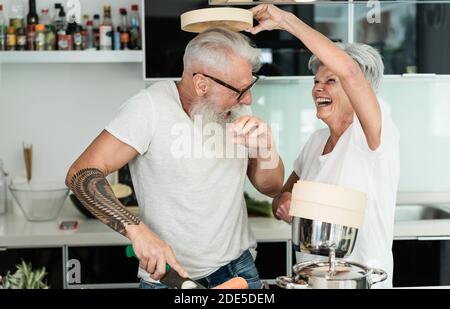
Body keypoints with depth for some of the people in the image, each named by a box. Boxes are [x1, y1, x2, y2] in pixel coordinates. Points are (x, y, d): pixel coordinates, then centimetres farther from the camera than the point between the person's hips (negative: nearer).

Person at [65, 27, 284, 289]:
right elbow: (81, 174, -22)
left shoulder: (237, 109, -3)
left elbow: (272, 188, 4)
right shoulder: (150, 108, -19)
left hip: (239, 268, 5)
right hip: (170, 274, -5)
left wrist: (265, 149, -18)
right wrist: (137, 229, -35)